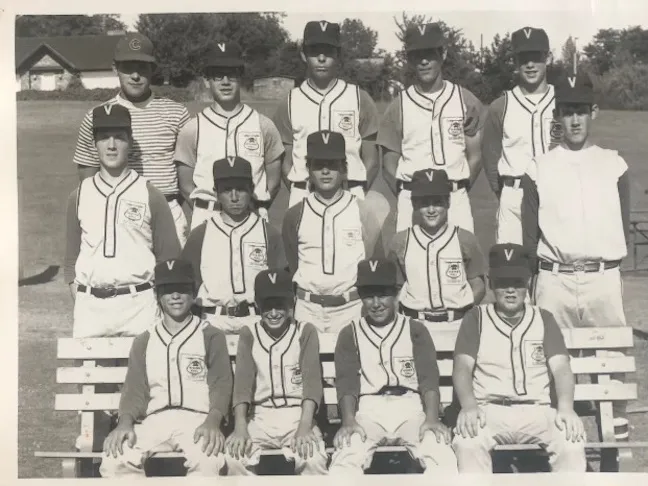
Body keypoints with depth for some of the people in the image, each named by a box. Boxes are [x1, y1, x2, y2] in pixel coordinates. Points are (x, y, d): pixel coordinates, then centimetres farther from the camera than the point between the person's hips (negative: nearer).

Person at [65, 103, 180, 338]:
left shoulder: (150, 195, 4)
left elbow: (170, 259, 5)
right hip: (90, 305, 2)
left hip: (139, 302, -2)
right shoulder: (79, 196, 11)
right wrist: (78, 302, 3)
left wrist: (163, 304, -3)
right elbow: (71, 259, 14)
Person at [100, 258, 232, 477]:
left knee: (207, 460, -37)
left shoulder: (211, 336, 14)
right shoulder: (144, 341, 23)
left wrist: (212, 421, -19)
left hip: (197, 419, -2)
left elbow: (221, 385, 2)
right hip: (154, 420, 3)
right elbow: (135, 389, 14)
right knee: (114, 459, -29)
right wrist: (125, 422, -10)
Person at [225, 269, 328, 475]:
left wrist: (304, 427, -28)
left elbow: (312, 379, -11)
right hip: (260, 417, 1)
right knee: (235, 457, -28)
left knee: (313, 460, -32)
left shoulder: (306, 332, 3)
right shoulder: (248, 335, 7)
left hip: (298, 415, -1)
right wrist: (240, 428, -24)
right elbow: (242, 381, -7)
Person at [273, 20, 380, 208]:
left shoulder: (360, 100, 7)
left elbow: (371, 161, 7)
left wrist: (355, 196, -5)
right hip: (303, 199, 1)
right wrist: (300, 195, -5)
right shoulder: (290, 103, 9)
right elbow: (286, 162, 9)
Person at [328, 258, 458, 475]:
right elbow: (346, 382, 0)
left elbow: (429, 378, 1)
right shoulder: (349, 334, 13)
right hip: (369, 409, 0)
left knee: (442, 455, -31)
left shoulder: (416, 330, 13)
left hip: (410, 407, 0)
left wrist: (432, 418, -19)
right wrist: (349, 421, -20)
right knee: (345, 457, -33)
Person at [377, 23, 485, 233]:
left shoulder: (466, 101, 6)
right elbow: (389, 165, 6)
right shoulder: (398, 107, 5)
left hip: (456, 199, 0)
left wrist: (458, 193, 0)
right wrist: (408, 197, -3)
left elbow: (474, 157, 8)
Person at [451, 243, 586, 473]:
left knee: (572, 440, -31)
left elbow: (561, 368, 5)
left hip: (536, 411, 1)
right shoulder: (476, 318, 14)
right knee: (467, 442, -35)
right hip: (489, 410, -1)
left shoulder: (544, 319, 18)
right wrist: (469, 407, -20)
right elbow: (462, 368, 2)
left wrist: (566, 408, -17)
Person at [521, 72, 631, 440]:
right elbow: (530, 232, 6)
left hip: (604, 276, 1)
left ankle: (617, 421, 19)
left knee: (613, 353, 4)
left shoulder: (615, 166, 9)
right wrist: (534, 278, 1)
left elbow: (624, 224, 9)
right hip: (554, 278, 0)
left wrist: (614, 264, -2)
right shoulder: (540, 169, 7)